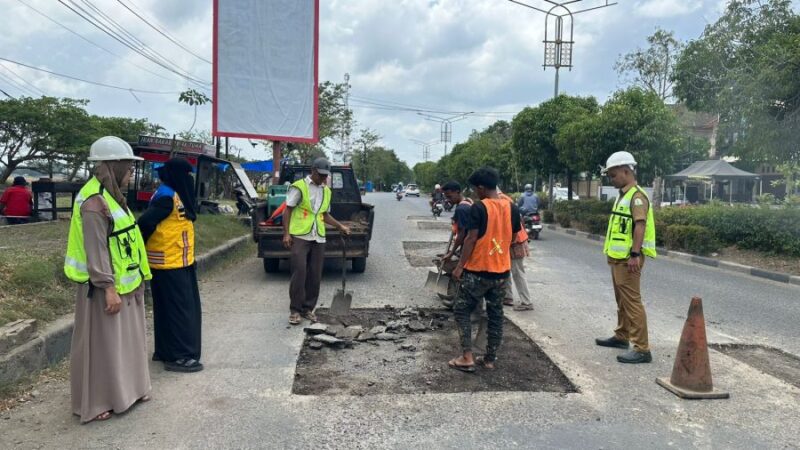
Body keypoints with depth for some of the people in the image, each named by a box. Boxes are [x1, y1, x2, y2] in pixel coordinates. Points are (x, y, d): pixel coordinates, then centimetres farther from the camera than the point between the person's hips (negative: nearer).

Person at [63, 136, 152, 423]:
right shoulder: (94, 201, -21)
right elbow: (96, 250, -23)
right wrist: (109, 287, -23)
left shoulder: (112, 196, 10)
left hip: (124, 282, 10)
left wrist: (132, 279, 19)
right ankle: (96, 403, 14)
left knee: (125, 339, 18)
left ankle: (124, 390, 32)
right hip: (106, 286, -10)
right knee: (102, 344, 2)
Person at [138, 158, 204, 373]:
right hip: (170, 264, -10)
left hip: (176, 262, 10)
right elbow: (145, 223, -23)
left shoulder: (174, 195, 12)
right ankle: (179, 356, 3)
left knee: (168, 308, 17)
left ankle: (165, 350, 28)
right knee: (180, 309, -4)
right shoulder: (167, 197, -18)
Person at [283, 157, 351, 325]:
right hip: (300, 237, -5)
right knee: (299, 273, -9)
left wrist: (340, 226, 15)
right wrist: (286, 233, -11)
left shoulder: (326, 191, 16)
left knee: (315, 276, 4)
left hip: (318, 239, 6)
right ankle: (295, 310, 1)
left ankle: (308, 308, 15)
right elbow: (287, 210, -4)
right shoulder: (299, 187, -3)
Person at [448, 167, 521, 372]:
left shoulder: (479, 208, -15)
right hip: (502, 270, 6)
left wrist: (460, 266, -9)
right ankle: (489, 359, 19)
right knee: (496, 315, 13)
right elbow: (513, 238, 10)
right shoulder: (512, 208, 2)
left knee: (462, 310, 7)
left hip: (478, 270, -5)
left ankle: (467, 357, 1)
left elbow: (471, 239, -16)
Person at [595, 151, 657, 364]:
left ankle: (642, 349, -6)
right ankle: (621, 336, 34)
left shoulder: (637, 196, -14)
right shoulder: (623, 195, 16)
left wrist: (635, 255, -29)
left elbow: (640, 225, -24)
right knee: (621, 300, 20)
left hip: (628, 259, -10)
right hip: (618, 257, 10)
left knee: (632, 301, -9)